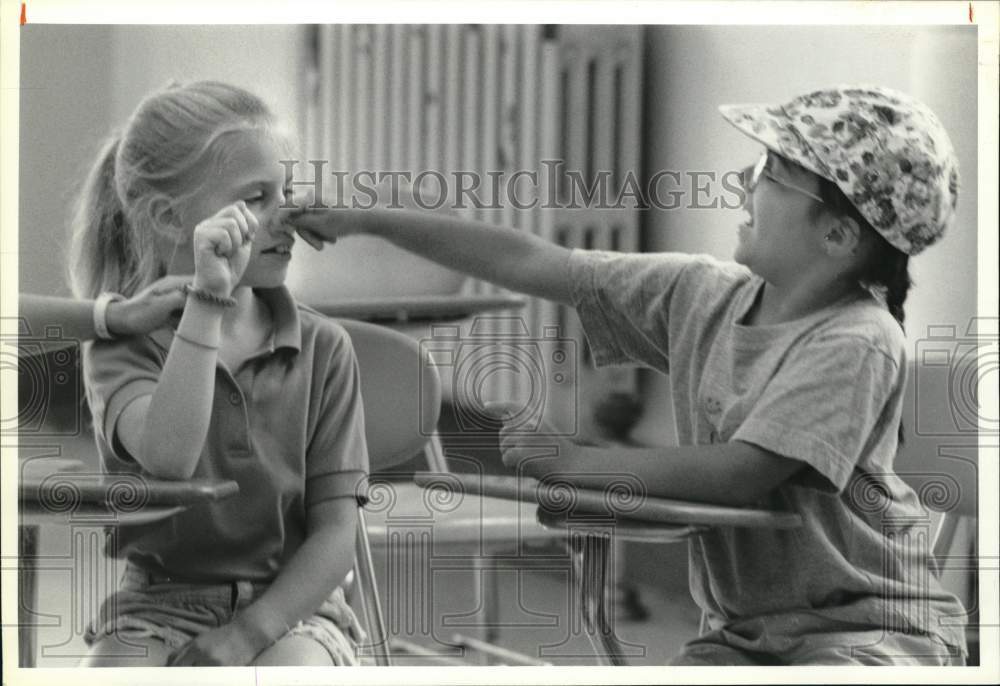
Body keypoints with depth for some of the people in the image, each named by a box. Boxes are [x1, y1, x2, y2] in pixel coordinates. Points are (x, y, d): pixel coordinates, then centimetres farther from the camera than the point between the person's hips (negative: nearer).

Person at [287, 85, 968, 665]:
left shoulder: (859, 344, -19)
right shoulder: (701, 294, 3)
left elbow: (739, 474, -27)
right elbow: (535, 264, 6)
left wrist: (572, 461, -18)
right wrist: (370, 219, 7)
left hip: (873, 626, -6)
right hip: (744, 627, 6)